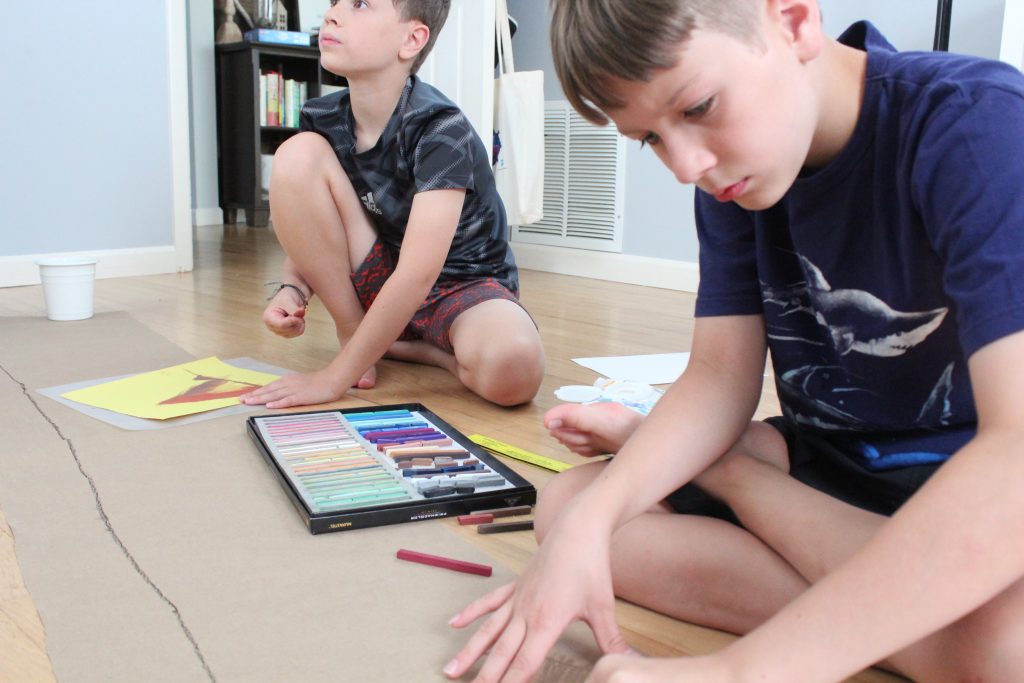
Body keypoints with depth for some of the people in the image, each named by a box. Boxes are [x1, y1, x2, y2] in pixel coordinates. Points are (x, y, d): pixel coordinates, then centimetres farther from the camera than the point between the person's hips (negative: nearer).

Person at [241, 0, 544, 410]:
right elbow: (313, 231, 5)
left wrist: (336, 376, -31)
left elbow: (418, 274, -31)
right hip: (379, 281, 6)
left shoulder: (441, 130, -25)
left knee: (513, 367, -40)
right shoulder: (322, 120, -7)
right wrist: (291, 289, -18)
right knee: (297, 155, -17)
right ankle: (352, 333, -7)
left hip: (461, 285, -5)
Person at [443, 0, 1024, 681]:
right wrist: (587, 523, -26)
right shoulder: (732, 169, -3)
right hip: (829, 465, 5)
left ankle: (728, 476, -12)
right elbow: (722, 378, -7)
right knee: (566, 504, -10)